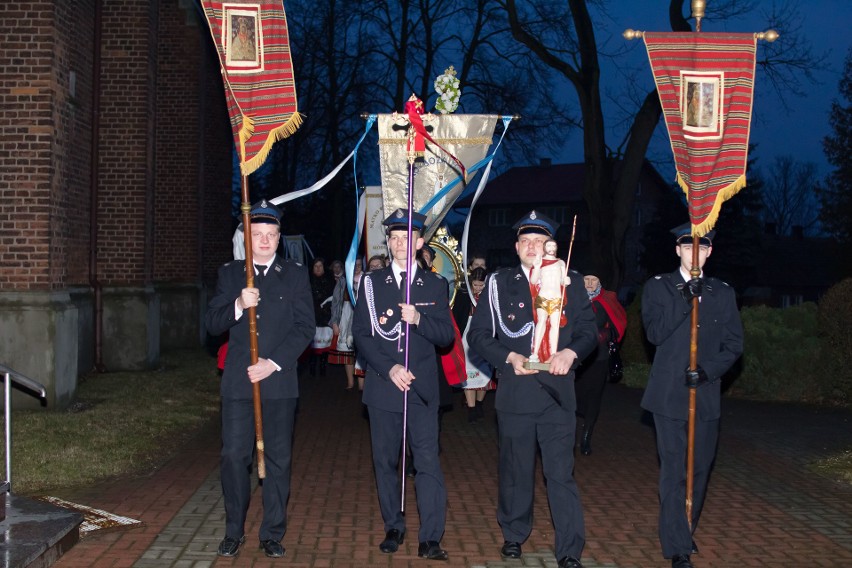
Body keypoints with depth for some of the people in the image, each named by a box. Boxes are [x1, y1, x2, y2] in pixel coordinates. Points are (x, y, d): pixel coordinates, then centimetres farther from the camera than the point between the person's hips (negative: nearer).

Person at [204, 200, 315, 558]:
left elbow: (305, 327, -1)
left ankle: (272, 533, 13)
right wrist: (238, 306, -18)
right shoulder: (230, 274, 10)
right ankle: (234, 531, 14)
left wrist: (274, 363, -11)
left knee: (278, 459, 3)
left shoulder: (295, 274, 7)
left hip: (280, 382, -1)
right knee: (234, 457, 1)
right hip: (238, 381, 1)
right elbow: (212, 323, 2)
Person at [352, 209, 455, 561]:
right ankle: (393, 529, 20)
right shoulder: (371, 282, 7)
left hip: (422, 387, -1)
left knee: (428, 462, -7)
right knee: (385, 462, 7)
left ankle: (430, 539, -7)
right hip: (382, 385, 1)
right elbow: (361, 334, 0)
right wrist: (389, 368, -12)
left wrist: (419, 319, -16)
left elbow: (446, 336, 3)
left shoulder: (434, 285, 8)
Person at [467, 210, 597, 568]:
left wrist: (571, 352, -14)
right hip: (515, 392, 0)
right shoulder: (499, 284, 4)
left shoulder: (570, 283, 7)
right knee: (515, 471, 12)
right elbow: (478, 335, 3)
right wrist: (508, 357, -13)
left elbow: (589, 330, 7)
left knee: (562, 473, -1)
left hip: (558, 392, 0)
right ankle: (513, 536, 30)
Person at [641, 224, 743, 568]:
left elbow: (734, 344, 6)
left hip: (706, 396, 3)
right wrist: (684, 302, -19)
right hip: (670, 396, -3)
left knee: (700, 471, 8)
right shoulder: (658, 288, 5)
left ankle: (685, 533, 25)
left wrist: (708, 370, -11)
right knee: (675, 472, -6)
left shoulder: (722, 293, 11)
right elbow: (655, 333, -9)